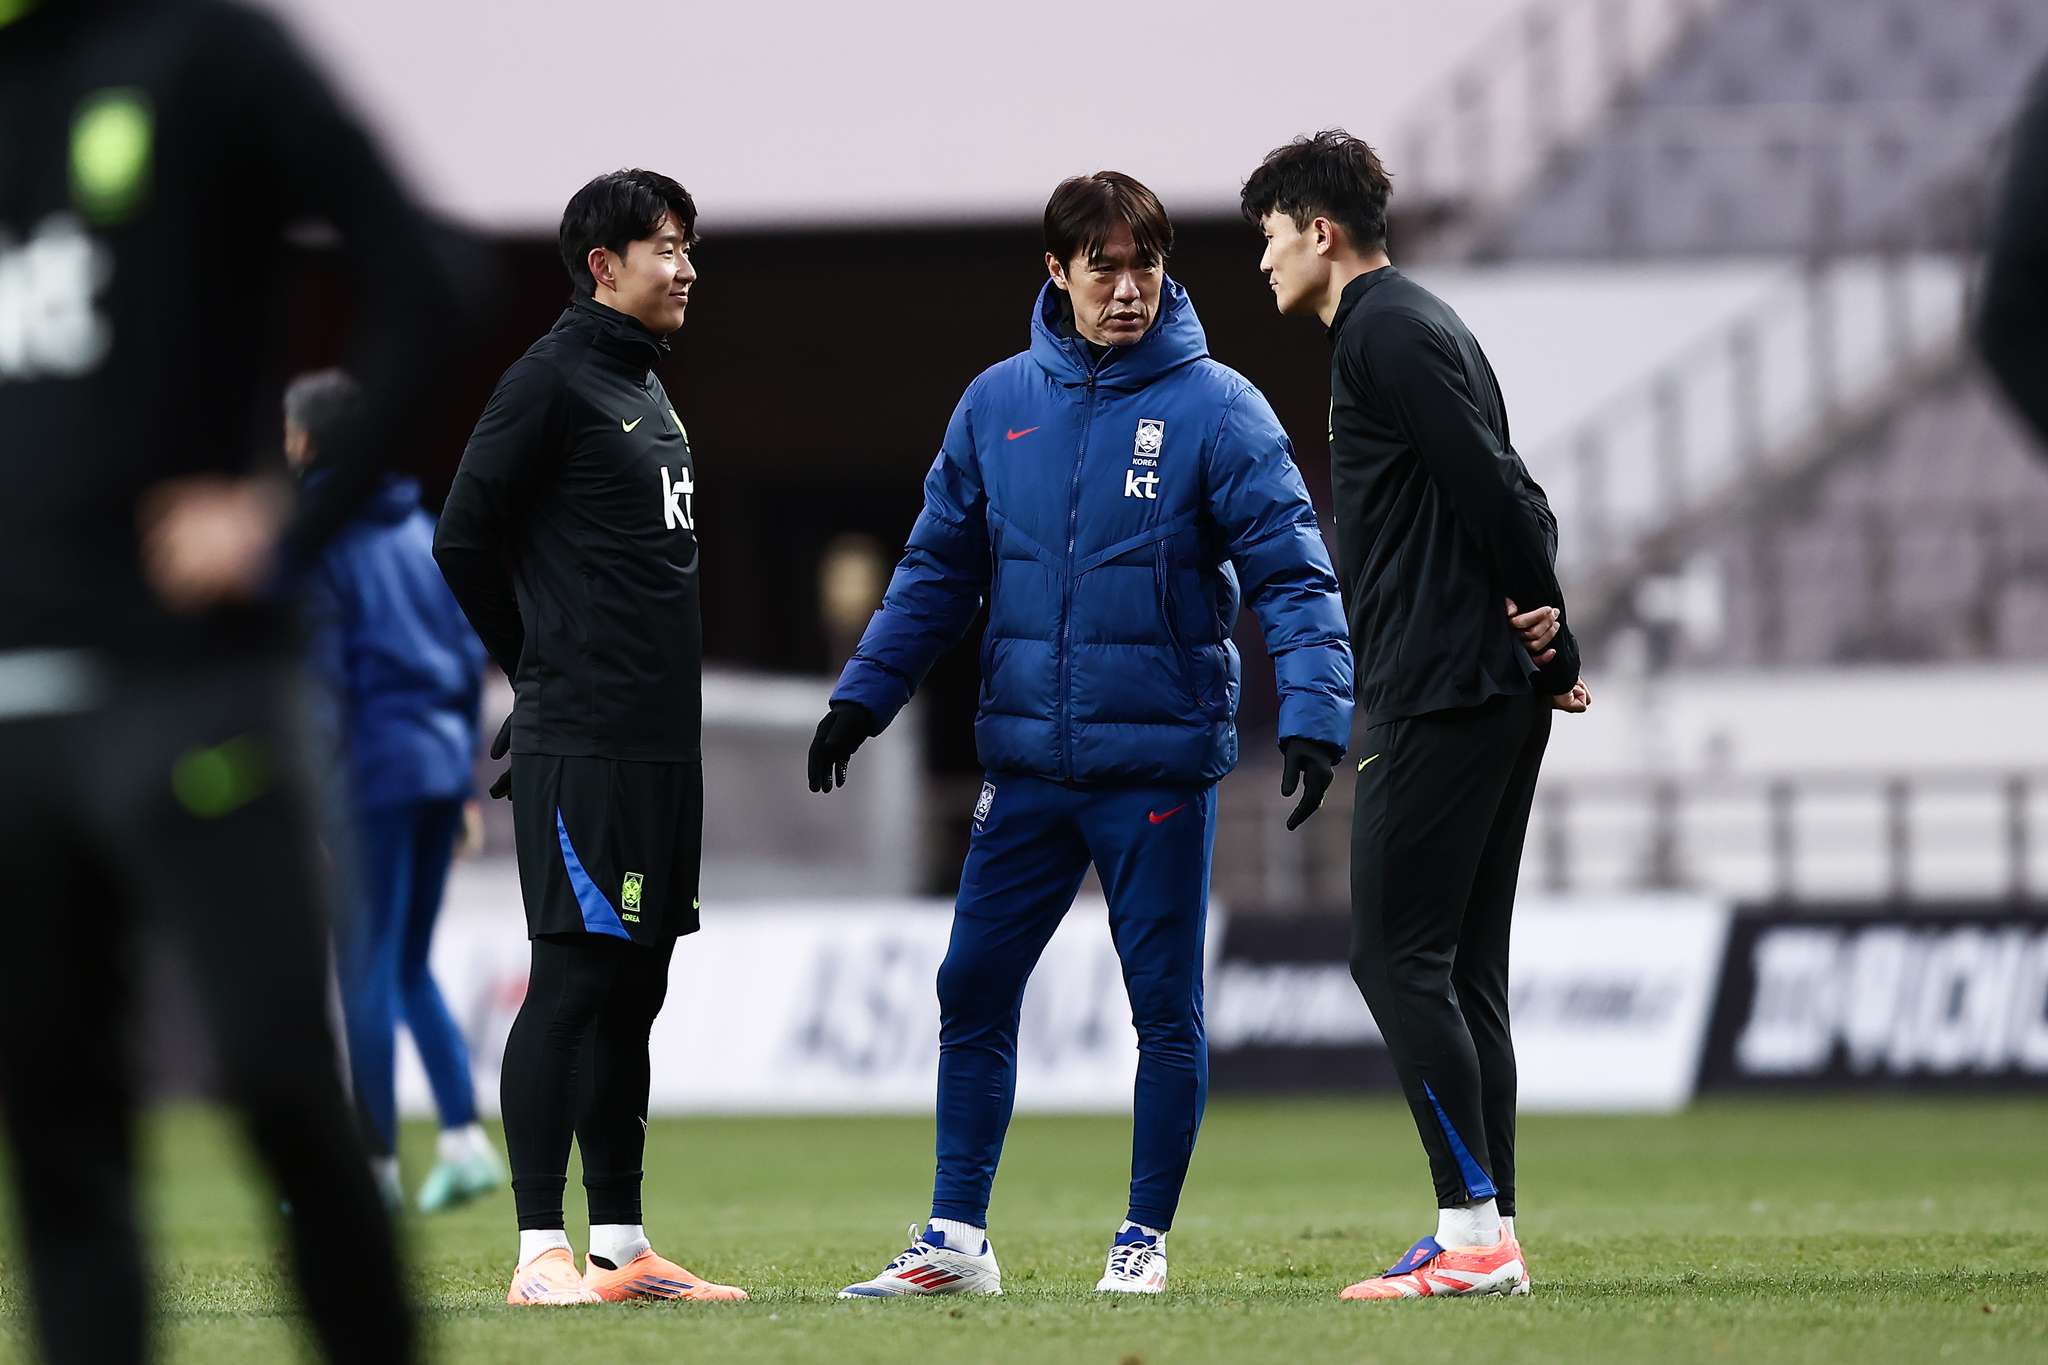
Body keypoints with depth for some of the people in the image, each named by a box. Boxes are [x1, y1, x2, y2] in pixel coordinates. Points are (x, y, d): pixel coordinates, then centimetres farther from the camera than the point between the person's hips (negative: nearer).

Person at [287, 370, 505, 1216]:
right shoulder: (421, 525, 14)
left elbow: (321, 677, -13)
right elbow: (470, 654, 15)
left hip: (372, 765, -7)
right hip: (443, 758, 7)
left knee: (367, 968, 0)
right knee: (409, 964, 15)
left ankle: (376, 1164, 2)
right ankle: (464, 1137, 2)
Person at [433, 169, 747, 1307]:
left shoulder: (649, 389, 19)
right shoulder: (554, 380, -8)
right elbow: (464, 539, -9)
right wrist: (542, 671, 0)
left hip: (666, 741, 9)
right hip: (583, 743, -9)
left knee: (635, 989, 10)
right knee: (573, 982, -9)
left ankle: (622, 1244, 15)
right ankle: (542, 1253, -9)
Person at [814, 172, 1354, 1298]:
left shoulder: (1215, 407, -6)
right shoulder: (999, 404, 6)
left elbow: (1291, 572, -10)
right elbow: (939, 568, 12)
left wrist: (1312, 718, -21)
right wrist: (862, 697, 5)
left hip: (1160, 767, -4)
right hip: (1025, 762, 4)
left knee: (1166, 1009, 2)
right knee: (972, 992, 4)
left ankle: (1144, 1239, 12)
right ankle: (956, 1237, 11)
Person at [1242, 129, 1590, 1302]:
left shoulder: (1386, 329, -9)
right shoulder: (1424, 325, 22)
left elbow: (1489, 487, -16)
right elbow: (1515, 496, 16)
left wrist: (1544, 620, -7)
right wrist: (1549, 634, 1)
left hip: (1441, 695, -10)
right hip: (1499, 696, 10)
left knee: (1398, 957, -9)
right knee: (1463, 972, 9)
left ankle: (1473, 1231, -13)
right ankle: (1492, 1238, 8)